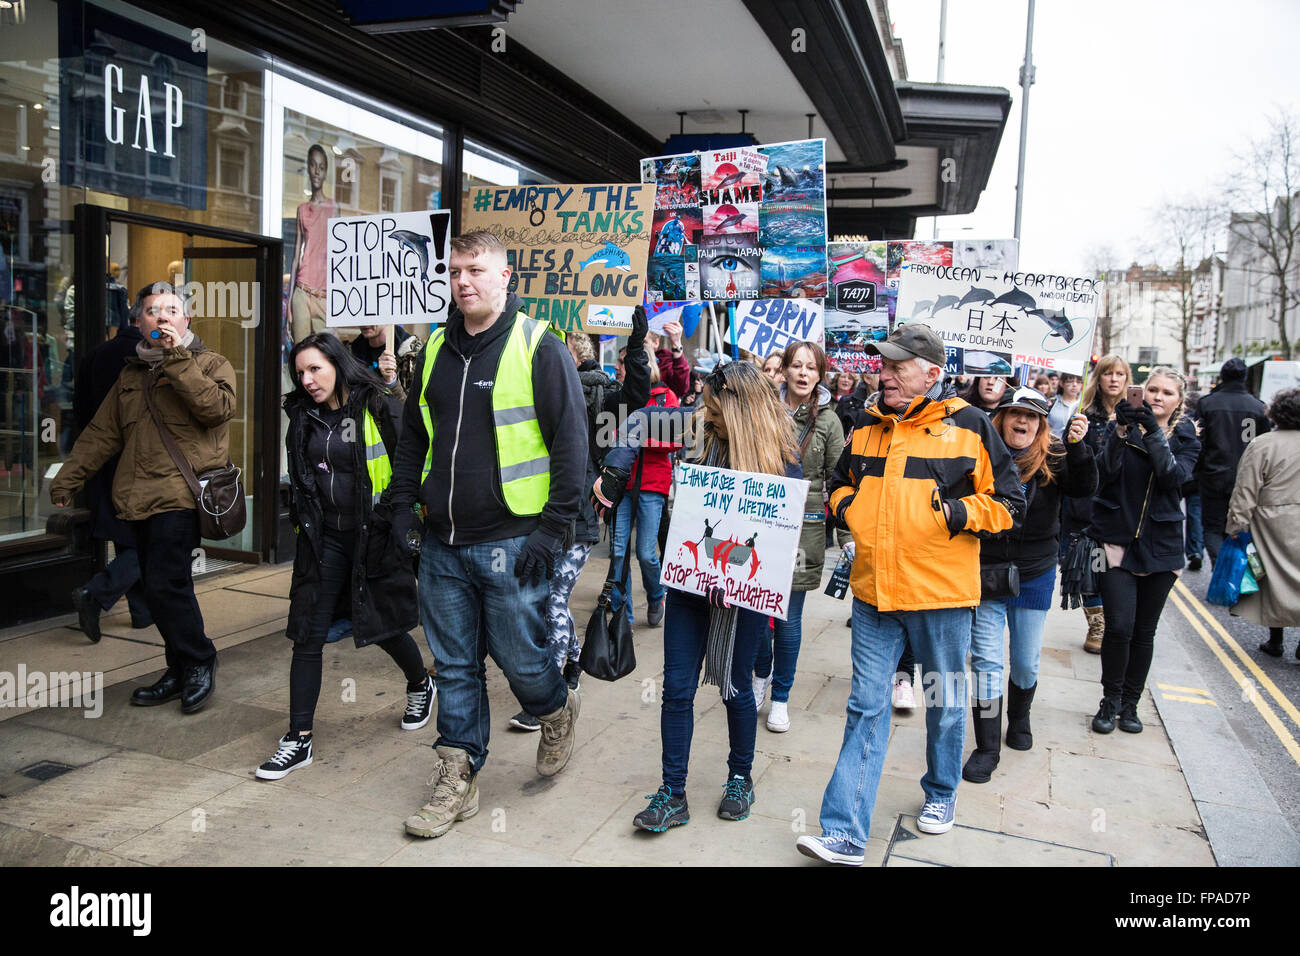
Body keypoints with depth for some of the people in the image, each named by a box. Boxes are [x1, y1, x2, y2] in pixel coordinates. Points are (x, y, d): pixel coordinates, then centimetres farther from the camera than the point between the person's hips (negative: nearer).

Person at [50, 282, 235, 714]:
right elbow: (102, 434, 21)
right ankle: (183, 671, 22)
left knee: (166, 584, -12)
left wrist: (178, 360, -16)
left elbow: (219, 408, -17)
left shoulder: (210, 364, 4)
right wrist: (66, 479, 15)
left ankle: (198, 662, 7)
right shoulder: (131, 375, 20)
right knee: (159, 588, 10)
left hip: (182, 495, -6)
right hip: (141, 499, 6)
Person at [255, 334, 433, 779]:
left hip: (374, 537, -4)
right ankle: (299, 740, 9)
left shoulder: (381, 410, -10)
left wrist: (403, 526, -9)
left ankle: (420, 684, 43)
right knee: (307, 637, 0)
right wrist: (303, 523, 17)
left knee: (386, 626, 12)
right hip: (323, 539, 4)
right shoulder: (303, 417, 8)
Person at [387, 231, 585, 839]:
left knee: (518, 656, 4)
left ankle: (557, 710, 37)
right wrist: (400, 507, 12)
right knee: (455, 666, 11)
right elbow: (413, 436, 20)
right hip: (443, 543, 5)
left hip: (511, 540, -5)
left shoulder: (538, 348, -7)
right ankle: (458, 781, 24)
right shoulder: (436, 350, 11)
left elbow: (570, 441, -9)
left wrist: (555, 528, -13)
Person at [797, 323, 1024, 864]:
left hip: (941, 594, -3)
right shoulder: (868, 428, 8)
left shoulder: (969, 427, -5)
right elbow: (842, 483, 25)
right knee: (867, 709, 3)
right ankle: (844, 835, 4)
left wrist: (961, 513, -16)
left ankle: (941, 793, 41)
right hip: (873, 592, 3)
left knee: (945, 702, 16)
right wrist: (844, 504, 4)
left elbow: (1008, 503, -1)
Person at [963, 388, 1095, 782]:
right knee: (986, 660, 0)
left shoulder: (1053, 458, -5)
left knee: (1026, 662, 15)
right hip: (985, 573, -1)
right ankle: (987, 747, 11)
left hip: (1034, 576, 2)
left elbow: (1085, 487, -20)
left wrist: (1077, 445, -34)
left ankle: (1019, 719, 43)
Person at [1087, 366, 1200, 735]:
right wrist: (1121, 431, -29)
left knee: (1145, 630, 9)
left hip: (1161, 545, 2)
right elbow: (1107, 470, -16)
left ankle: (1130, 703, 25)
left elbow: (1176, 476, -15)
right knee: (1119, 626, -11)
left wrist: (1154, 433, -26)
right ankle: (1110, 701, 9)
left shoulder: (1186, 437, 5)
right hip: (1118, 540, -2)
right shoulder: (1125, 425, 1)